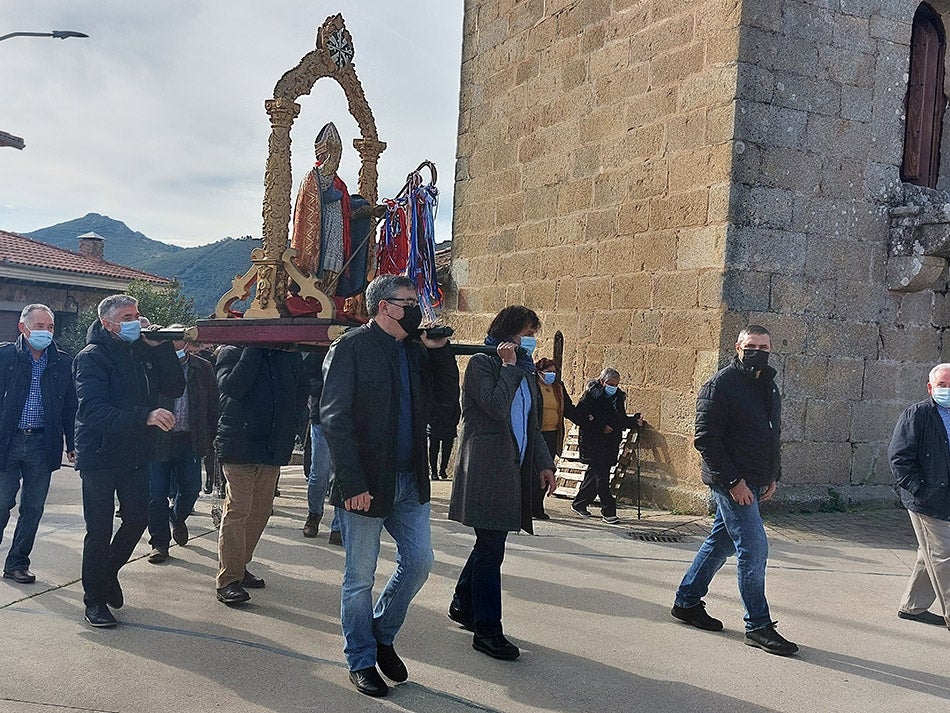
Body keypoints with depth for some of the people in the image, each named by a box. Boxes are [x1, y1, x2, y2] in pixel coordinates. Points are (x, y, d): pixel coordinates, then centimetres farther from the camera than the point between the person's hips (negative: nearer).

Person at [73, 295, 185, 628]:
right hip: (99, 455, -6)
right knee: (100, 530, 1)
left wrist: (162, 347, -13)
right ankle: (94, 599, 16)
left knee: (137, 518, 12)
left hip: (136, 454, 6)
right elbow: (94, 410, -25)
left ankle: (109, 572, 37)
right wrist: (145, 416, -36)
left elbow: (175, 388, -2)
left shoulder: (146, 352, 6)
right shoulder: (92, 357, -12)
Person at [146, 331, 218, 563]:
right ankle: (159, 542, 16)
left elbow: (213, 405, 7)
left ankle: (177, 518, 41)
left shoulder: (203, 368, 6)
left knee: (190, 489, 9)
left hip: (189, 440, 2)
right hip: (158, 440, -2)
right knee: (157, 494, 2)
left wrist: (210, 436, 2)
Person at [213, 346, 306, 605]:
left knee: (261, 509, 12)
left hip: (274, 447, 5)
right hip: (238, 445, -5)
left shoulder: (291, 356, 9)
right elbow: (232, 387, -21)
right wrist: (254, 349, -16)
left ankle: (239, 567, 25)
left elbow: (301, 395, 16)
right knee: (237, 510, -8)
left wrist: (292, 428, 5)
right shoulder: (231, 353, -2)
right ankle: (227, 579, -3)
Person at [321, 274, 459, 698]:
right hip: (365, 484, -6)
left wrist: (439, 347, -4)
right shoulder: (351, 348, -11)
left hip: (410, 482, 6)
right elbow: (334, 417, -15)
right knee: (360, 577, 7)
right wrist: (352, 483, -21)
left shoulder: (416, 350, 10)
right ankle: (361, 661, 25)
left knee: (419, 562, 11)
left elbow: (447, 394, 9)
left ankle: (383, 634, 33)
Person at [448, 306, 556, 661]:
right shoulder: (481, 363, -7)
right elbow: (496, 408, -22)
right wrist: (508, 366, -13)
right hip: (486, 468, -9)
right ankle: (487, 630, 2)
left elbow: (531, 422, 20)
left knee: (489, 544, 17)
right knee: (491, 549, -6)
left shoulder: (524, 369, 17)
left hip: (513, 467, 9)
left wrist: (543, 463, 14)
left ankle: (463, 605, 34)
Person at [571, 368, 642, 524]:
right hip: (593, 442, -7)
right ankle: (608, 511, -6)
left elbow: (621, 420, 20)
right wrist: (601, 427, -18)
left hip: (610, 444, 7)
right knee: (601, 475, -9)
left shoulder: (619, 397, 12)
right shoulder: (591, 395, -7)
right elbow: (579, 416, -14)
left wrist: (635, 421, 1)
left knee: (595, 473, 13)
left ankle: (579, 504, 26)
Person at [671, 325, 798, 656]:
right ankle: (758, 626, 3)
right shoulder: (721, 384, -12)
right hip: (732, 482, -9)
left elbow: (773, 435, 24)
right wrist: (733, 481, -20)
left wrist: (773, 476, 14)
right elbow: (705, 439, -17)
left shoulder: (769, 386, 14)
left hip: (753, 483, 9)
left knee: (721, 541, 16)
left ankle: (687, 601, 29)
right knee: (754, 549, -8)